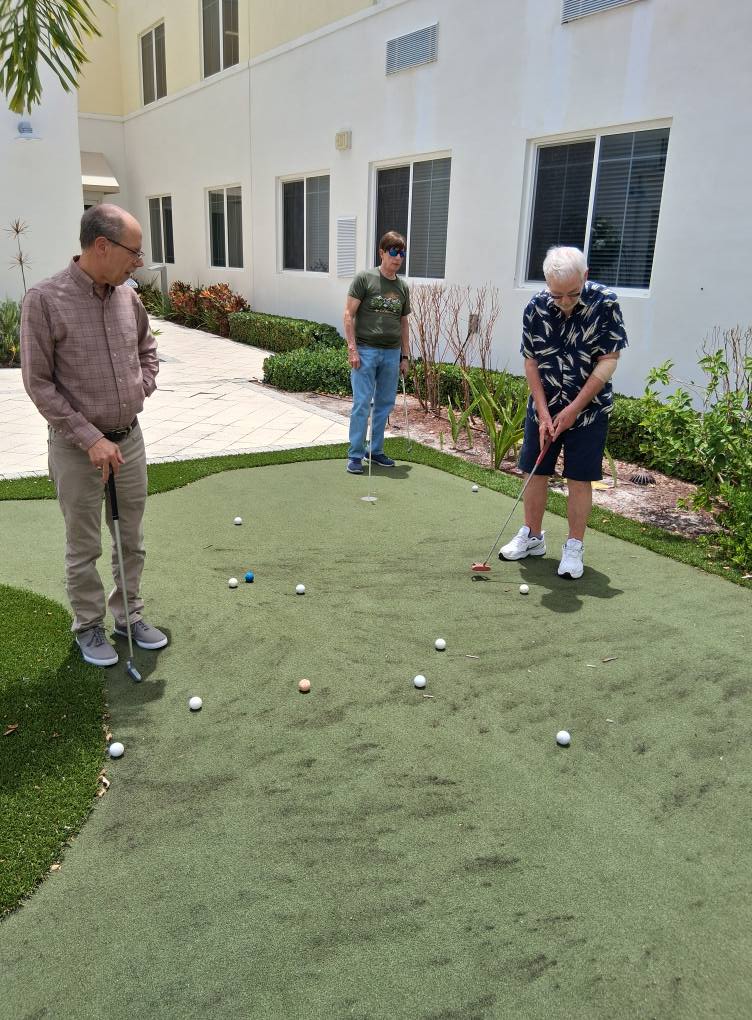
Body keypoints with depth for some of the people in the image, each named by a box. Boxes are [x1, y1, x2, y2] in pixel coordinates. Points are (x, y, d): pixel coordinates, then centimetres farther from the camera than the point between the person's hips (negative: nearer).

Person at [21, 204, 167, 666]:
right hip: (77, 447, -5)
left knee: (132, 539, 15)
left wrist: (140, 390, 5)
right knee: (84, 548, 8)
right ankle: (89, 627, 26)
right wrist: (91, 438, -17)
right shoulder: (44, 300, -14)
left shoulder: (127, 296, 2)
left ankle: (129, 614, 32)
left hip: (130, 439, 5)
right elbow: (39, 383, -13)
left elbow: (148, 349, 21)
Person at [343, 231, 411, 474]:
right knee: (362, 403, -5)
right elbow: (349, 314, -5)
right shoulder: (365, 278, -3)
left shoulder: (403, 287, 13)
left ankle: (376, 450, 22)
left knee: (385, 404, 9)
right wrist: (352, 348, -12)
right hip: (366, 350, -5)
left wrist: (405, 356, 14)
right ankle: (355, 454, 3)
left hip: (391, 353, 5)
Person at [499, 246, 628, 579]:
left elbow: (608, 362, -14)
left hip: (588, 408, -2)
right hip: (544, 406, 3)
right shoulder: (536, 308, -10)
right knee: (536, 472, 8)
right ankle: (532, 537, 24)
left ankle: (574, 548, 11)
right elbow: (532, 363, -4)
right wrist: (544, 414, -10)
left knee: (579, 479, -1)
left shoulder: (605, 303, -16)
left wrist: (574, 409, -18)